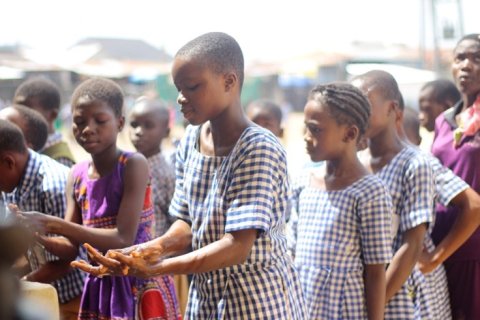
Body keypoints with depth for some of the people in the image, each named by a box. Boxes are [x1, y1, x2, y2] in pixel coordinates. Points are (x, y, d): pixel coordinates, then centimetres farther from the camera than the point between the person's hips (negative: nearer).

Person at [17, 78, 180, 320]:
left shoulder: (133, 165, -15)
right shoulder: (76, 175, 3)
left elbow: (123, 239, -23)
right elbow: (71, 246, 3)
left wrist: (52, 224, -26)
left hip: (141, 284, -6)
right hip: (100, 286, 6)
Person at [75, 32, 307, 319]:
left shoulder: (260, 149, -20)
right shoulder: (189, 142, 0)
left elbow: (238, 246, -25)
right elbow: (188, 223, 5)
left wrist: (154, 268, -31)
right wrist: (159, 246, -17)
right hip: (206, 297, 6)